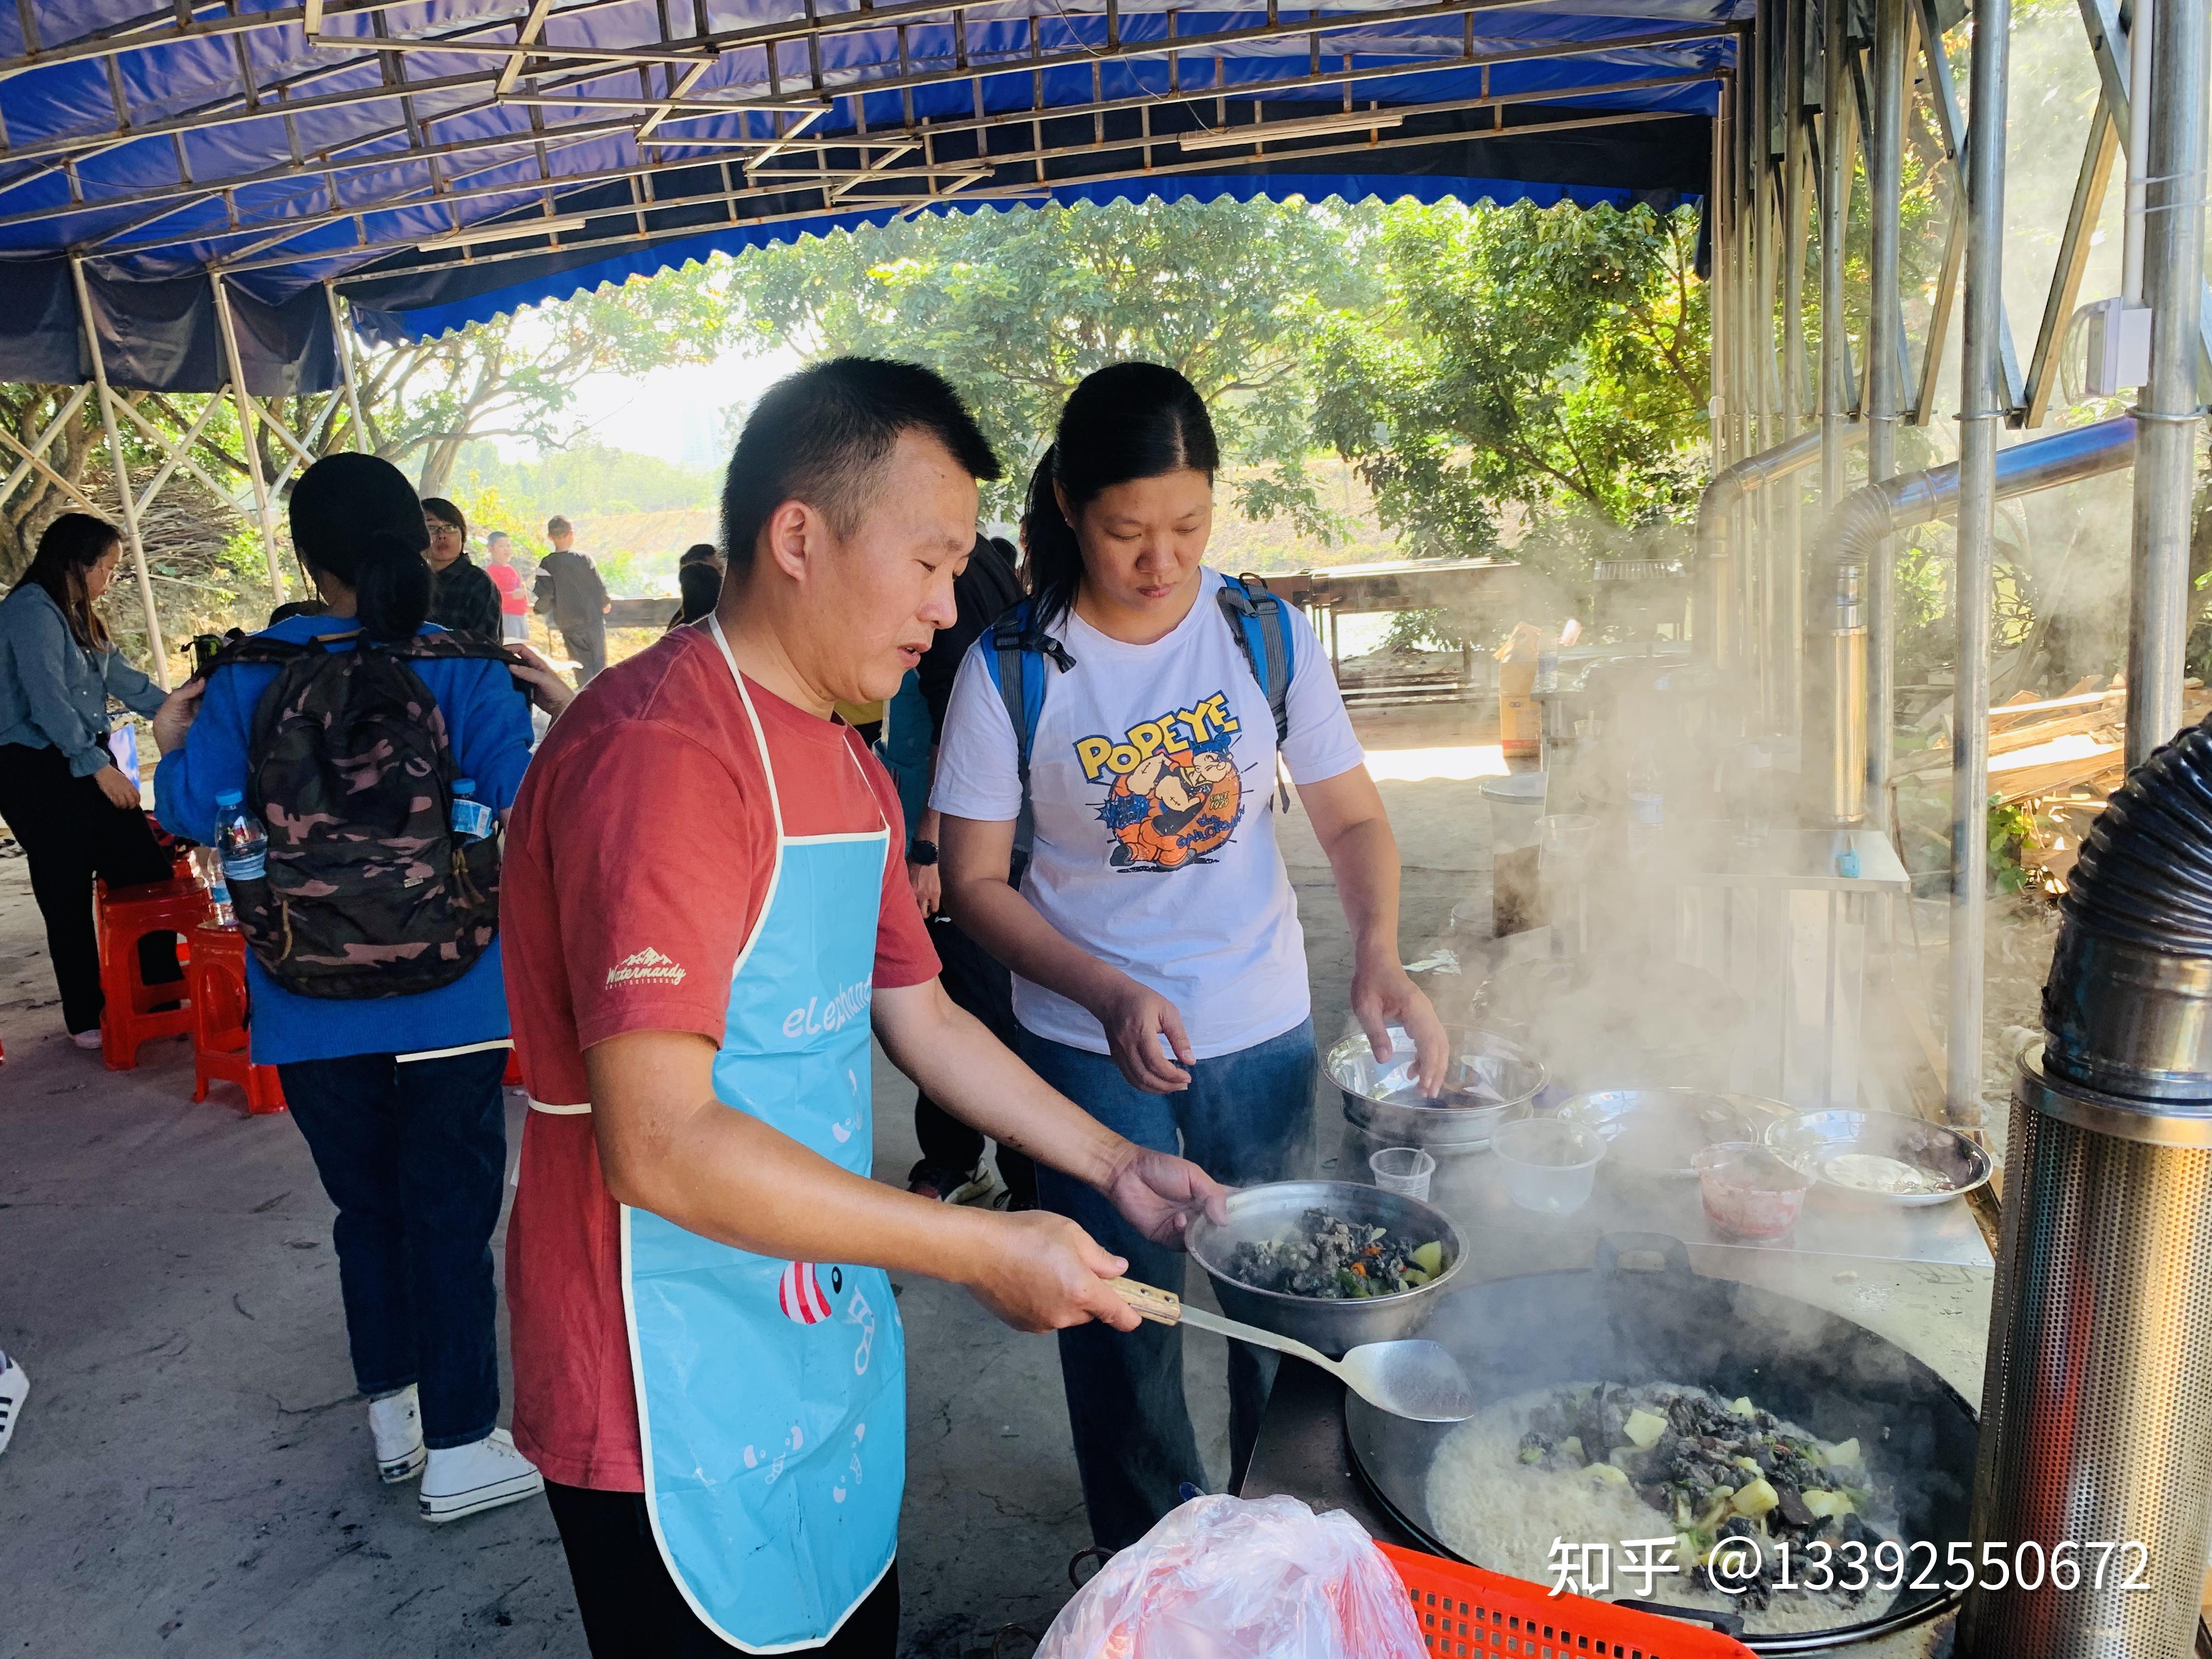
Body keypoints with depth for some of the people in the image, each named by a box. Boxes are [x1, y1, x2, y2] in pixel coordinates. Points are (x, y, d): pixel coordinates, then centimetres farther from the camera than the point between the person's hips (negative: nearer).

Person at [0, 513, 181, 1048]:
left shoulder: (77, 616, 15)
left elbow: (125, 681, 21)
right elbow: (48, 700, -20)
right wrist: (99, 767, -21)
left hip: (88, 763, 9)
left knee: (148, 872, 4)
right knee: (68, 898, 0)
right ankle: (86, 1020, 11)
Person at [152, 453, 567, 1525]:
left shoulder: (248, 678, -4)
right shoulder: (466, 672, -10)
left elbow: (191, 811, -4)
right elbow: (526, 810, -18)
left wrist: (171, 744, 17)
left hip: (312, 1011, 3)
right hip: (451, 999, -2)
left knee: (365, 1205, 20)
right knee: (449, 1215, 8)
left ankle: (392, 1413, 34)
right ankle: (457, 1449, 16)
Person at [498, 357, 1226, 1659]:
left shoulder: (848, 770, 9)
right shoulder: (659, 755, -23)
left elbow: (919, 1016, 16)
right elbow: (660, 1146, -27)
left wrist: (1115, 1164, 9)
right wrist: (981, 1251, -22)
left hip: (830, 1349, 9)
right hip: (682, 1412, -8)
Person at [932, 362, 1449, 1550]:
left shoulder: (1269, 636, -6)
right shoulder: (1011, 670, -12)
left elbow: (1352, 821, -1)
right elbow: (976, 883, -8)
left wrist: (1376, 952, -20)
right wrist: (1111, 995, -22)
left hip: (1262, 1030, 2)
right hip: (1089, 1046, -2)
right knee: (1124, 1318, 10)